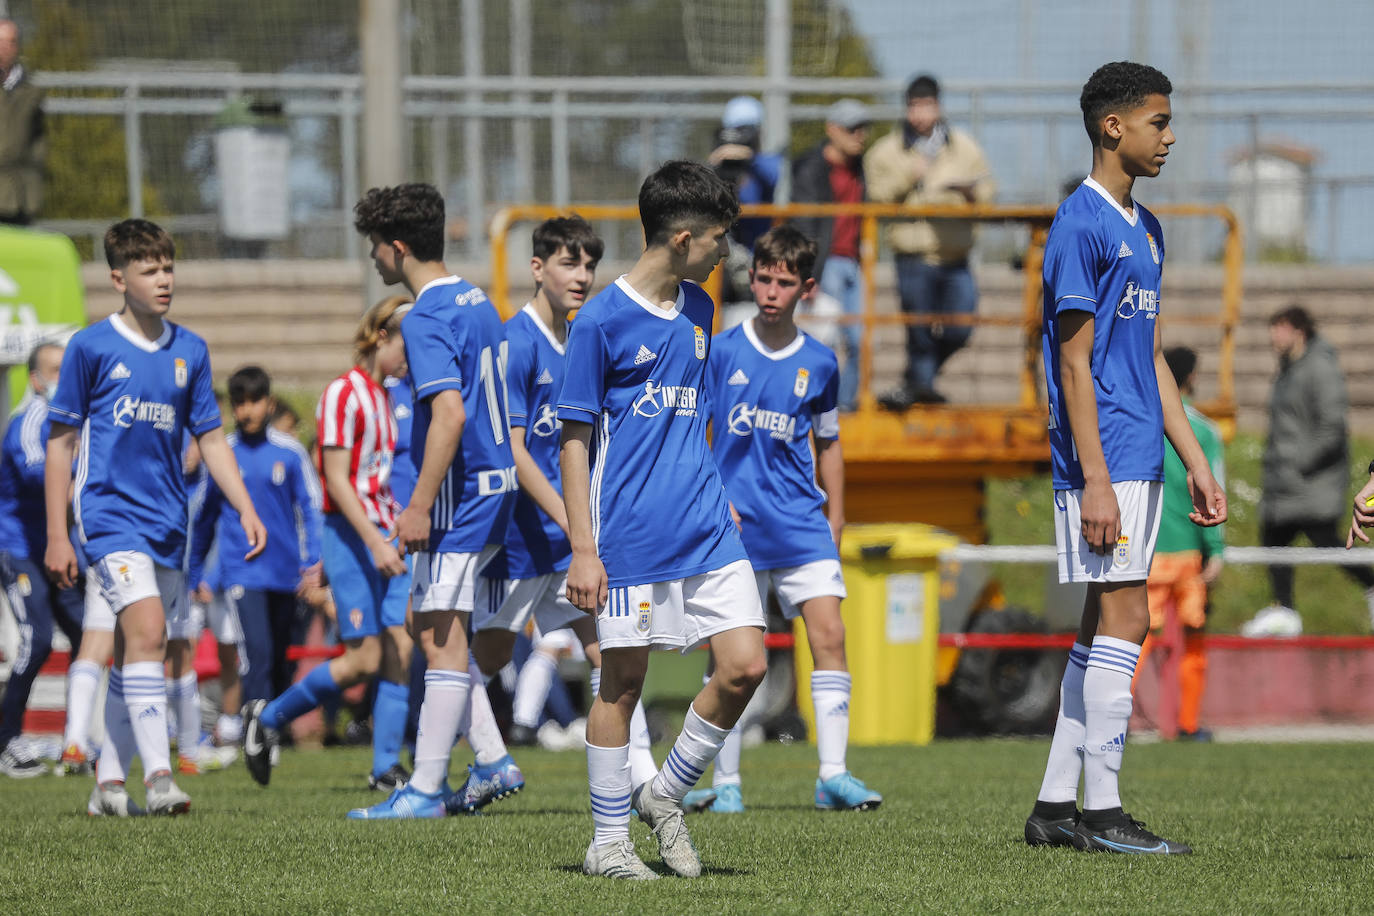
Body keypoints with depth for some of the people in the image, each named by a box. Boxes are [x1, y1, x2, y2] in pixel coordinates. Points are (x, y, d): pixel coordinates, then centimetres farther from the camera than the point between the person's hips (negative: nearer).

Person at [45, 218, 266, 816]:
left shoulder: (190, 351, 9)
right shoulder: (91, 347, -3)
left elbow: (210, 439, 16)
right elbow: (61, 442, 1)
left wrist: (246, 510, 5)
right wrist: (57, 536, -3)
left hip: (167, 520, 5)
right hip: (109, 513, -5)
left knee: (136, 651, 9)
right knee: (147, 631, -21)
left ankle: (109, 779, 19)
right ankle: (158, 776, -26)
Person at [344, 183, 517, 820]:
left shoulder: (427, 318, -16)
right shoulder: (477, 303, 14)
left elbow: (450, 413, -25)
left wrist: (420, 506, -24)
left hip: (458, 493, -10)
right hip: (493, 483, 10)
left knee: (441, 639, -6)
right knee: (423, 620, 18)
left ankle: (426, 790, -4)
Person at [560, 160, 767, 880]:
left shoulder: (698, 309, 12)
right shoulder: (601, 320, -8)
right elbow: (573, 441, -6)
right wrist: (583, 551, -10)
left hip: (706, 530, 6)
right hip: (628, 537, -6)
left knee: (745, 665, -4)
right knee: (622, 682, 0)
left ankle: (665, 795, 14)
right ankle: (609, 842, 11)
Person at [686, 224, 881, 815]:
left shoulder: (819, 364, 7)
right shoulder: (721, 353, 0)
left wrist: (834, 522, 16)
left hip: (802, 524, 2)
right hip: (735, 524, -2)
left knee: (829, 636, -10)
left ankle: (832, 776, -9)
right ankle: (726, 782, 9)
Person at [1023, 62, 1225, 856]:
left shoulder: (1144, 228, 17)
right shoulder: (1082, 224, -11)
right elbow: (1074, 363, -14)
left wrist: (1196, 462, 18)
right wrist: (1096, 482, -19)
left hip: (1141, 462, 9)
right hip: (1105, 462, -9)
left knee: (1106, 623, 9)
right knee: (1126, 617, -10)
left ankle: (1057, 805, 13)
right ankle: (1101, 811, -8)